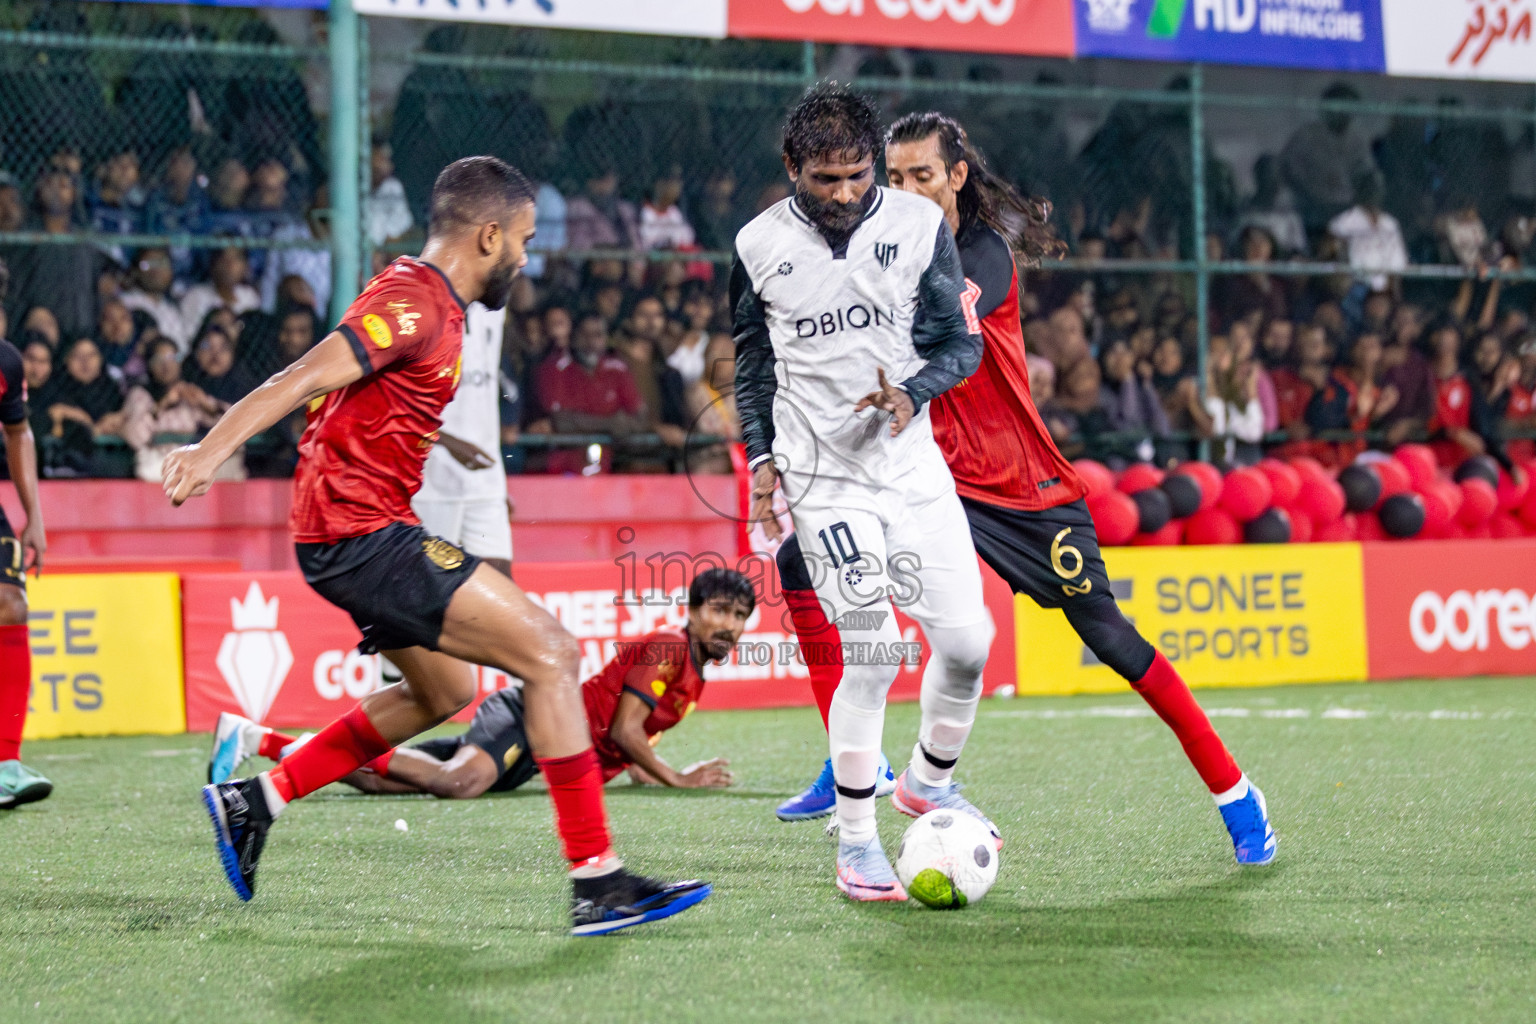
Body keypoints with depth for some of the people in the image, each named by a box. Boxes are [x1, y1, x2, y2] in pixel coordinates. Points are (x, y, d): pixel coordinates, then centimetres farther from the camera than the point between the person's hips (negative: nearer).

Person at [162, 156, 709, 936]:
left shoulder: (430, 301, 15)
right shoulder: (415, 301, -15)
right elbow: (308, 377, -26)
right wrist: (213, 448, -34)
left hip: (356, 533, 11)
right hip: (363, 531, -11)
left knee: (442, 692, 28)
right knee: (550, 655, -13)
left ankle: (255, 799, 28)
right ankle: (597, 883, -14)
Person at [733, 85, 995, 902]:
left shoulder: (919, 226, -1)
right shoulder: (760, 245, 0)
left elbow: (960, 343, 3)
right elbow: (751, 362, 13)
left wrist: (911, 392, -16)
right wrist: (761, 457, 5)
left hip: (912, 464, 2)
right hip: (822, 476, -2)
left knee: (967, 638, -2)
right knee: (872, 652, -11)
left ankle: (929, 781, 27)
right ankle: (854, 840, 3)